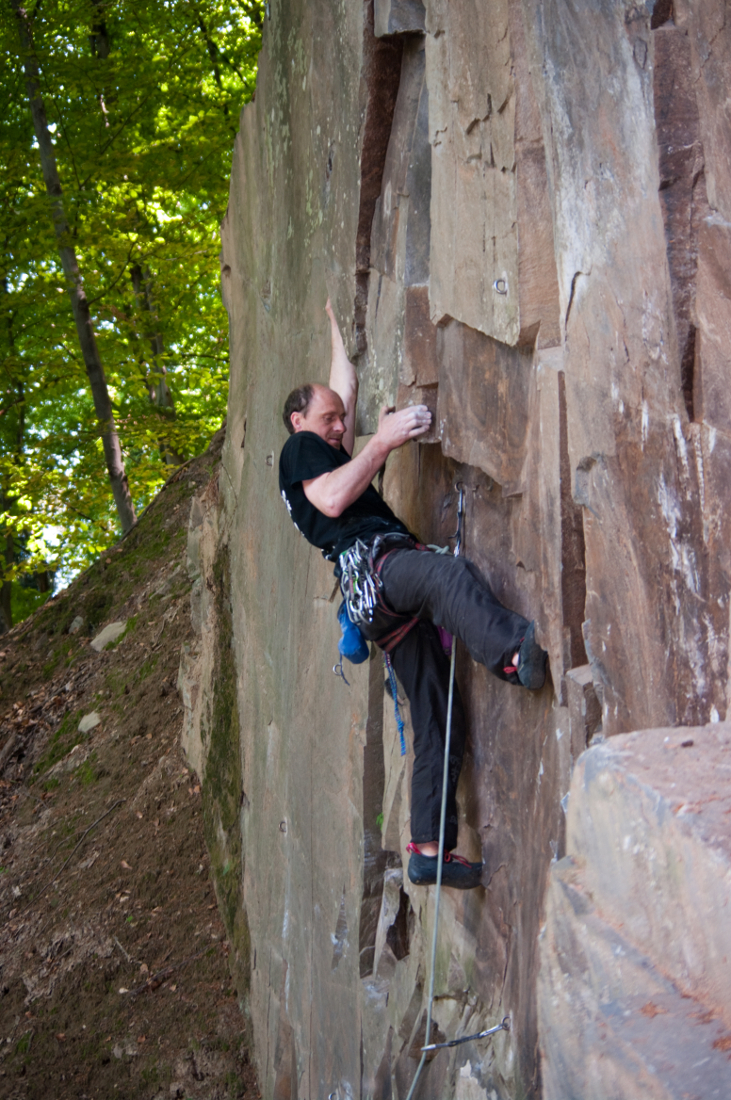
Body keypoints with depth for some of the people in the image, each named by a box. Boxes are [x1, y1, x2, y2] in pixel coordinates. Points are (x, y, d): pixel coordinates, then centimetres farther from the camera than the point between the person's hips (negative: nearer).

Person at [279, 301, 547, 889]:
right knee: (450, 572, -42)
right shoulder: (299, 448, 14)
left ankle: (429, 849, -3)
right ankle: (515, 652, -69)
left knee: (440, 719, -1)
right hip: (369, 563, -9)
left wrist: (337, 323, 59)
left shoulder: (333, 454, 38)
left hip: (396, 606, 9)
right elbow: (331, 500, -9)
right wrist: (382, 442, -4)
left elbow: (346, 386, 51)